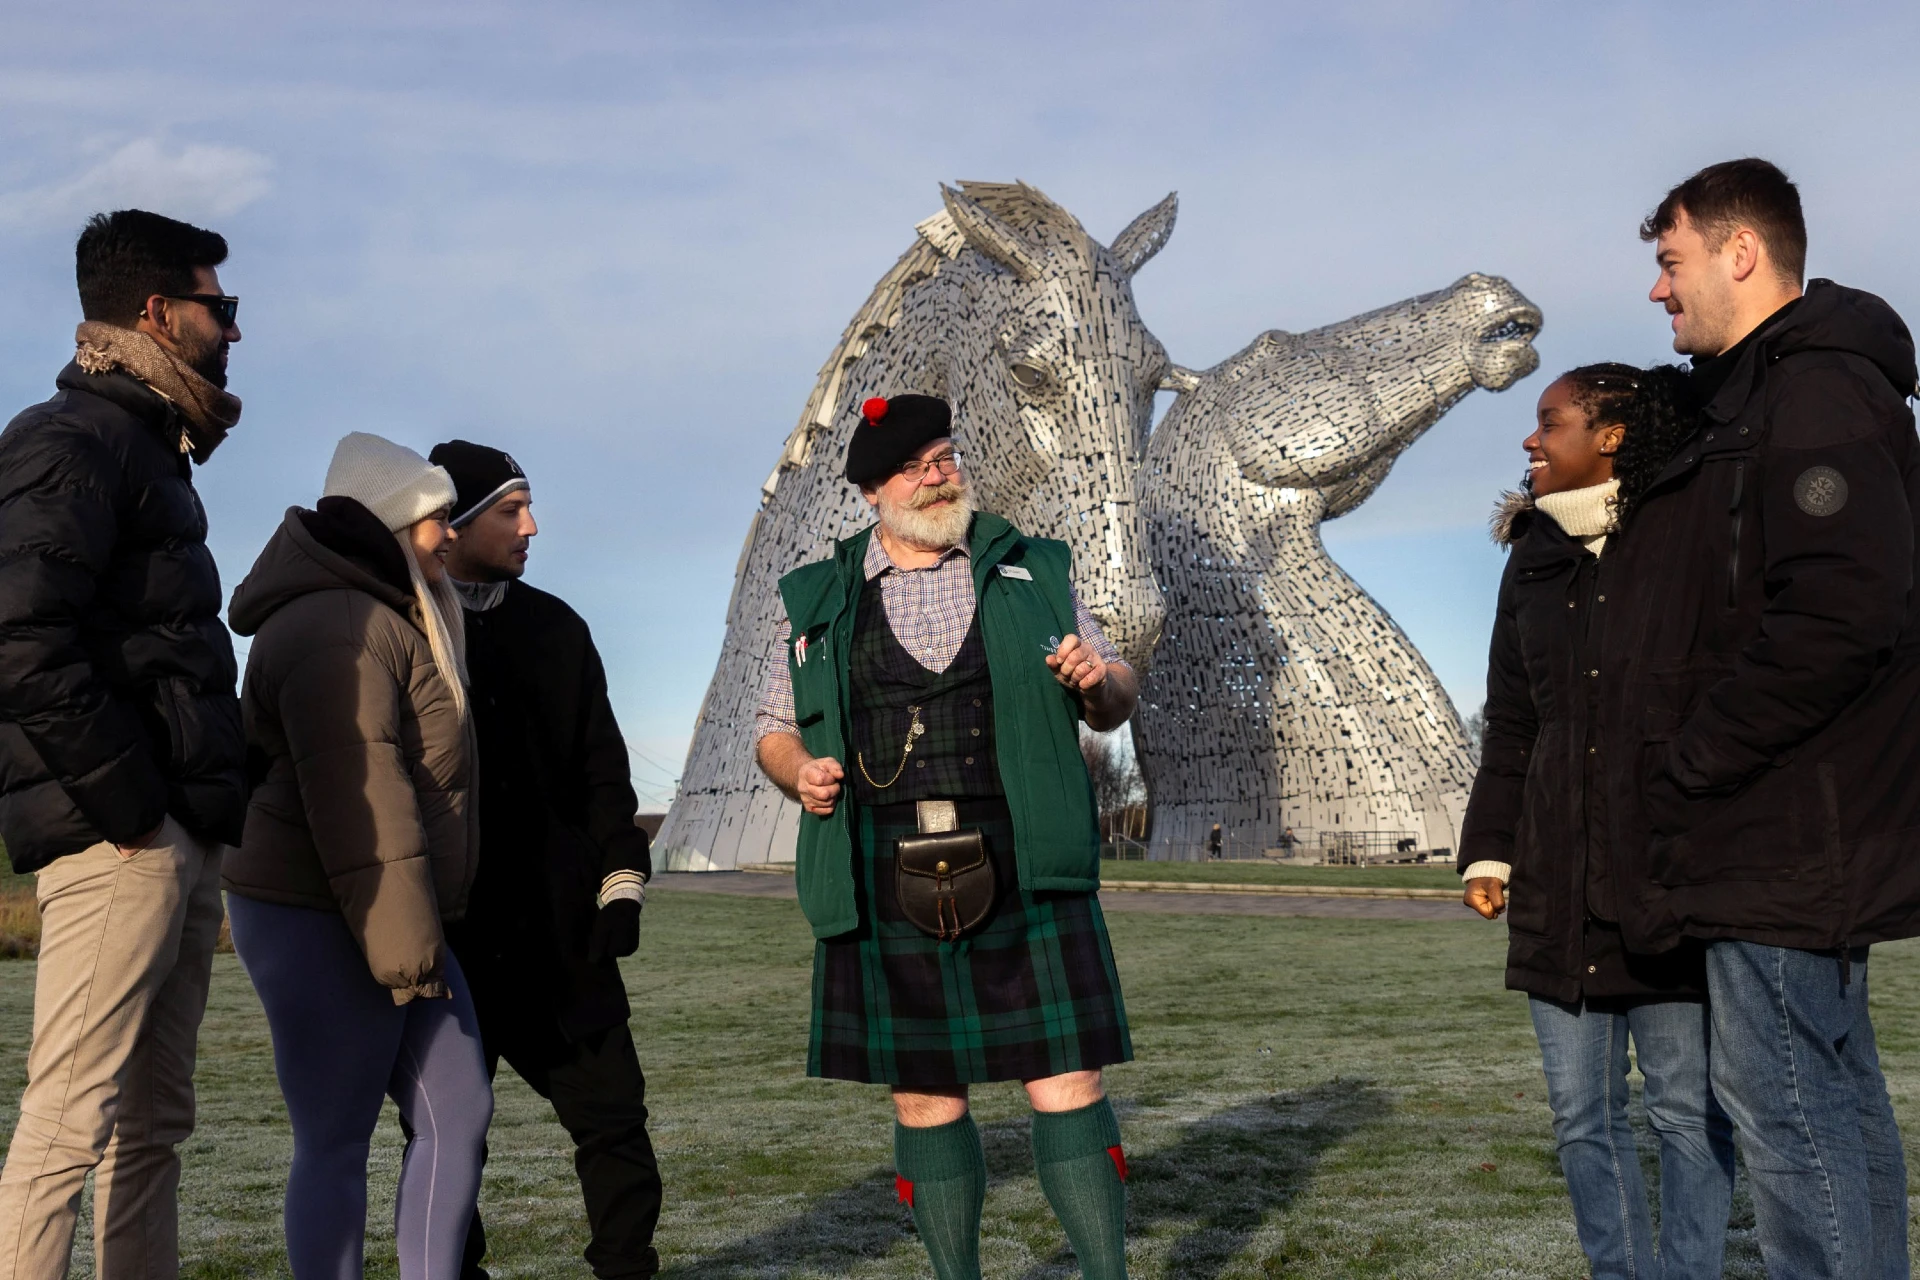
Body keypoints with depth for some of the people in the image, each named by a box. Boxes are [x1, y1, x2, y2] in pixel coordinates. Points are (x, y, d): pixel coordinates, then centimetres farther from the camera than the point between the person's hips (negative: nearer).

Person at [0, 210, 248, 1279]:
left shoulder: (148, 449, 21)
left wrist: (210, 810, 14)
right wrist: (128, 804, -18)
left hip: (181, 839, 10)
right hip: (125, 839, -10)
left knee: (156, 1120, 12)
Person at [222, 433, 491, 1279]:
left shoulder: (388, 620, 19)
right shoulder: (339, 626, -16)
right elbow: (355, 790, -24)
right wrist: (401, 936, -24)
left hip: (388, 925, 10)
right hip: (321, 925, -10)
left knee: (458, 1115, 9)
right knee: (336, 1143, -2)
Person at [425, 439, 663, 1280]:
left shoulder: (552, 627, 10)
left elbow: (600, 764, 12)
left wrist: (620, 881, 4)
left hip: (559, 930, 3)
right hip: (441, 935, -3)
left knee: (612, 1112, 2)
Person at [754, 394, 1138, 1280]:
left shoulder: (1031, 572, 12)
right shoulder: (820, 599, 12)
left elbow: (1114, 704, 17)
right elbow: (774, 731, 17)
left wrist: (1100, 680, -6)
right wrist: (800, 771, -5)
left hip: (1021, 872, 0)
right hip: (888, 886, 1)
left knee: (1066, 1082, -5)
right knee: (924, 1098, 6)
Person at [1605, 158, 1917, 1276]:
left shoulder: (1818, 390, -14)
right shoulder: (1760, 398, 18)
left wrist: (1692, 761, -19)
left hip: (1785, 838, -11)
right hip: (1797, 837, 11)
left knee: (1783, 1102, -7)